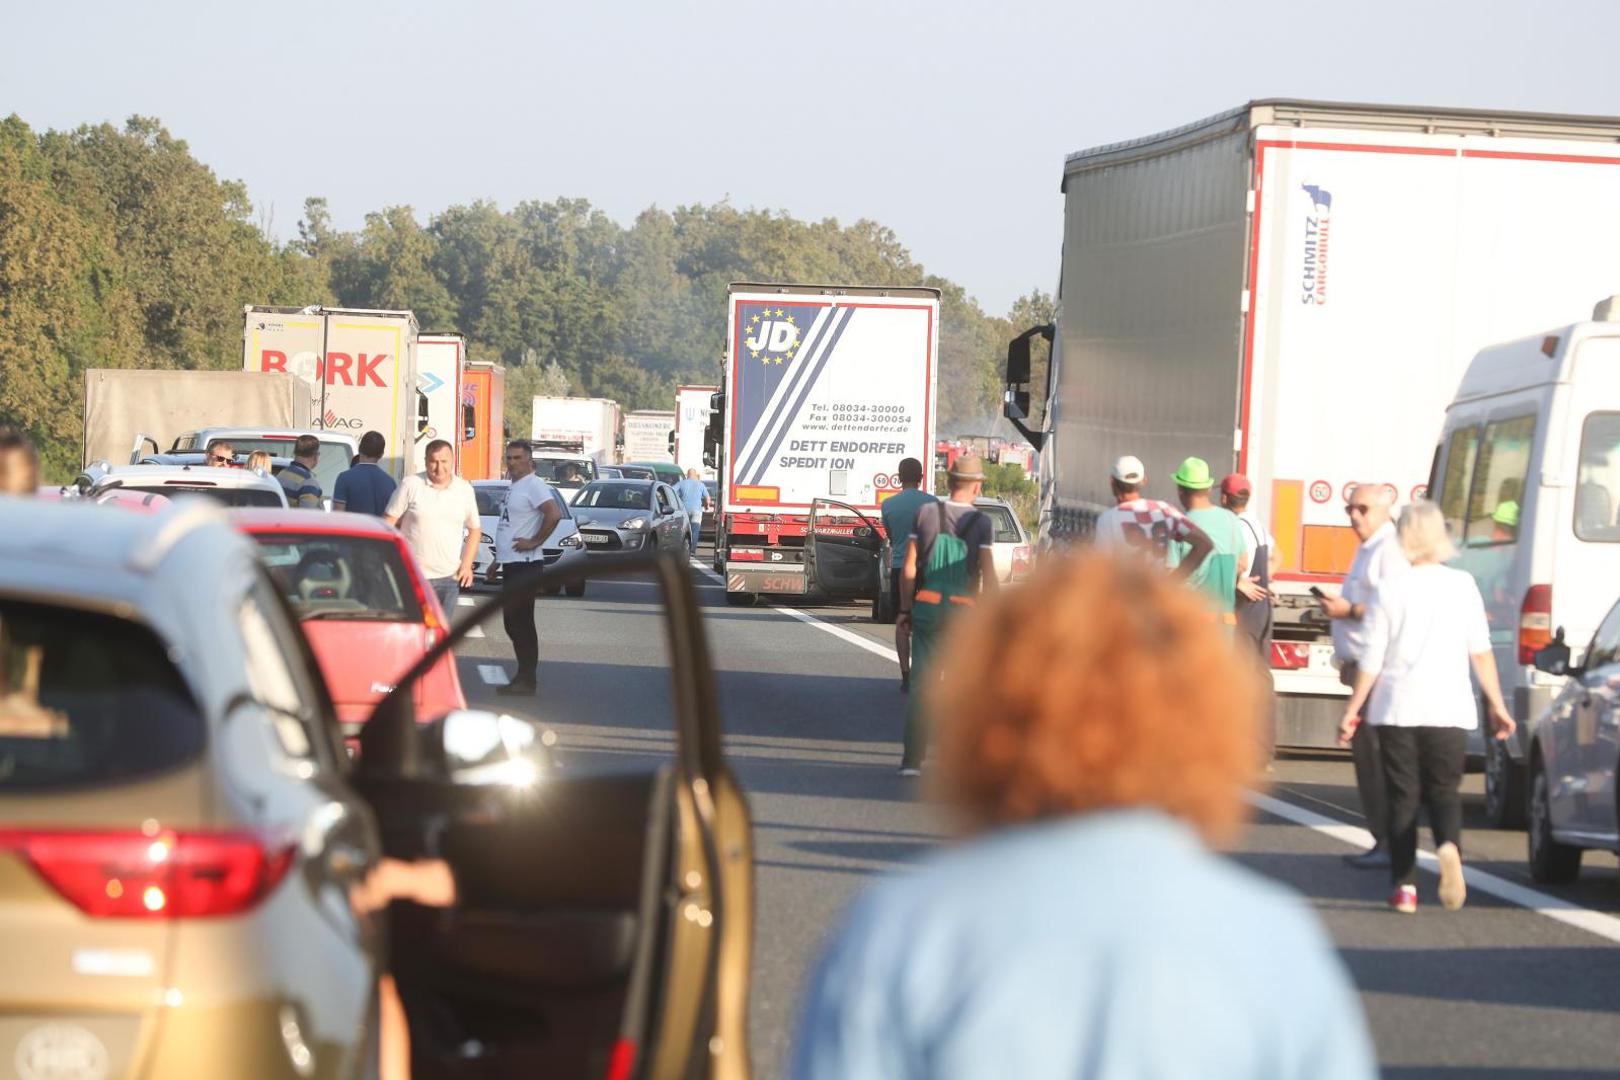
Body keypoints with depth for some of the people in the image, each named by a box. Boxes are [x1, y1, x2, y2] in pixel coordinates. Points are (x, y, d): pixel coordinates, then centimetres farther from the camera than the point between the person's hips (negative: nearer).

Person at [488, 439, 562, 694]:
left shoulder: (533, 486, -12)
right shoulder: (514, 488, 19)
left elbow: (554, 514, -27)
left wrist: (534, 542, -21)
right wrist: (496, 561, 25)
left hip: (525, 565, -10)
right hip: (512, 565, 10)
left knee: (519, 621, -10)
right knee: (514, 622, 12)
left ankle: (526, 679, -7)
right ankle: (525, 676, 17)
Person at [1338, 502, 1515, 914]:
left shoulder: (1389, 591, -3)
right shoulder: (1462, 585, 0)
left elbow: (1371, 661, -2)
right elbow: (1481, 652, 1)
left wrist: (1352, 710, 7)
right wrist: (1496, 705, 9)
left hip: (1397, 709, -1)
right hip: (1449, 710, 1)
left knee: (1402, 797, 8)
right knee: (1443, 790, 10)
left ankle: (1405, 885, 3)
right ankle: (1449, 844, -22)